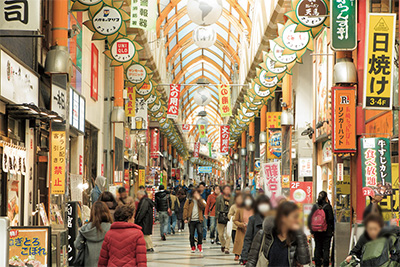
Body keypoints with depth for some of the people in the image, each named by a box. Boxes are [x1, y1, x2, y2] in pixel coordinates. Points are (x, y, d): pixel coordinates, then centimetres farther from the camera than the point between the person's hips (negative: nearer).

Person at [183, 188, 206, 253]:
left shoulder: (201, 200, 10)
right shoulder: (189, 201, 8)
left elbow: (203, 206, -10)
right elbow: (185, 209, 3)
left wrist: (199, 199, -16)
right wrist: (185, 218, -6)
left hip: (198, 220, -1)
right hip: (191, 220, 1)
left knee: (200, 232, -15)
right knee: (191, 234, 3)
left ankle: (199, 245, 4)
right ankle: (193, 247, 16)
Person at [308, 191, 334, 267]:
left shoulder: (315, 206, 1)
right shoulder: (328, 206, -9)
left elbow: (310, 219, 3)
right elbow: (331, 219, -9)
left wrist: (312, 231, 10)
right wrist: (332, 230, 3)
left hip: (316, 232, 3)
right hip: (326, 232, -3)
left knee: (317, 248, 10)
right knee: (326, 248, 2)